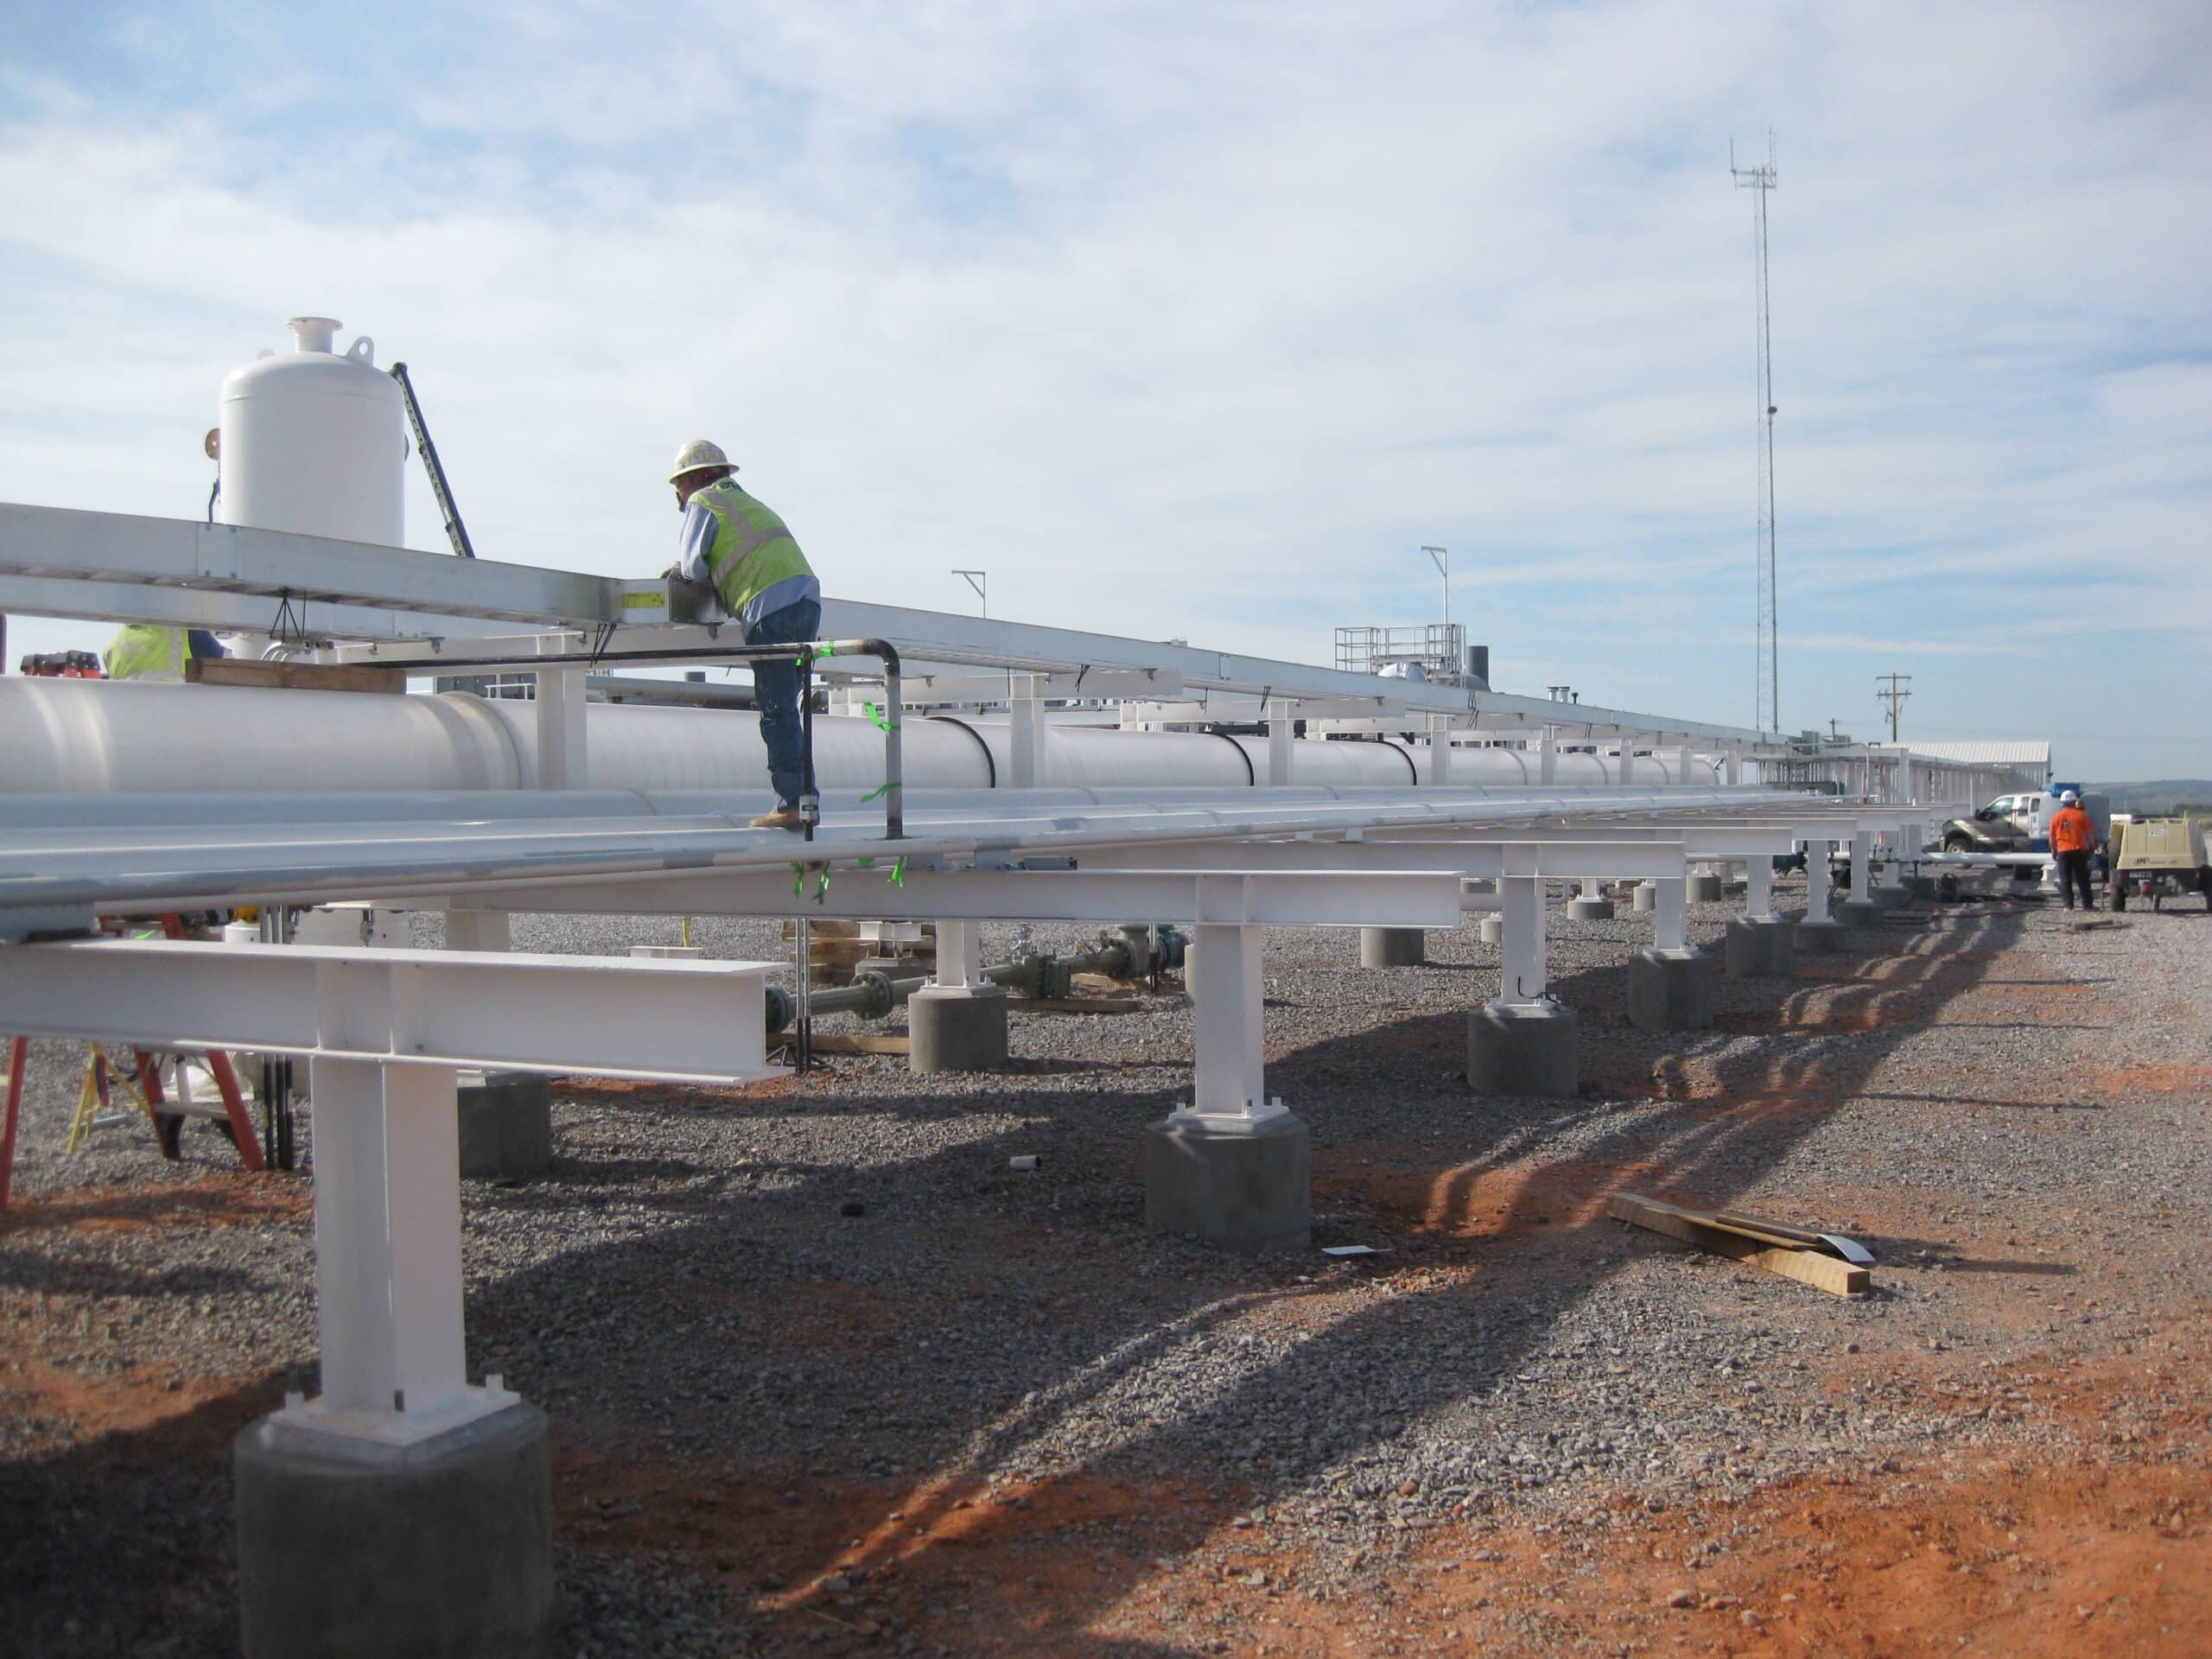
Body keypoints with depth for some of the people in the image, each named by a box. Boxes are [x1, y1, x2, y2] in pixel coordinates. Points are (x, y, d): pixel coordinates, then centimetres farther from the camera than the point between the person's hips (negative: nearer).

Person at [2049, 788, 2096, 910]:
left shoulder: (2056, 817, 2)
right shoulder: (2081, 815, -1)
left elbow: (2052, 837, 5)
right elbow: (2091, 833, 0)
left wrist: (2054, 850, 16)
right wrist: (2094, 846, 11)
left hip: (2063, 851, 0)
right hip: (2079, 850, 0)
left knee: (2065, 879, 3)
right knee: (2082, 879, 8)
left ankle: (2068, 905, -2)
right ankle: (2087, 904, 10)